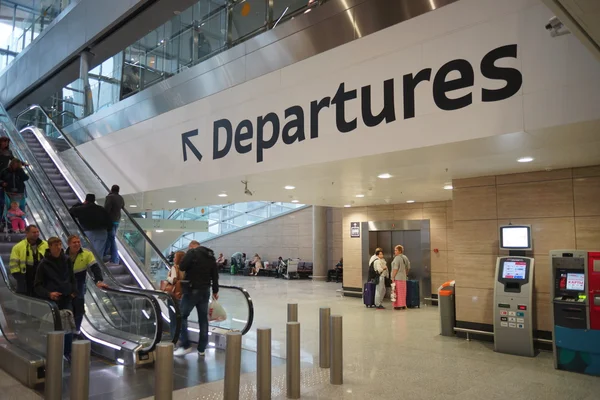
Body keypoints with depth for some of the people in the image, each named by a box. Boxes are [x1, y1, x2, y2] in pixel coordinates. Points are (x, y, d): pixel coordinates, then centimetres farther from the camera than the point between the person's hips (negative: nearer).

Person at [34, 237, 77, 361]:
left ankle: (67, 353, 21)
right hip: (53, 301, -3)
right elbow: (37, 286, -7)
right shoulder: (44, 264, -8)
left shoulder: (66, 260, 2)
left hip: (67, 300, 3)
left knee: (69, 329, 6)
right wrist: (48, 294, -22)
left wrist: (74, 291, 1)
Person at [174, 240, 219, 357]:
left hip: (192, 290, -7)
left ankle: (185, 346, 0)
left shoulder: (192, 252, -7)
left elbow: (182, 267, -14)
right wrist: (215, 291, 21)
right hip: (205, 291, 7)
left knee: (182, 316, 4)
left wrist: (190, 266, 8)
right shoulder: (211, 256, 14)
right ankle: (202, 349, 15)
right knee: (203, 319, 10)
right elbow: (215, 275, 15)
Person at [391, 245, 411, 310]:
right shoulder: (405, 258, 13)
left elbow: (395, 269, -17)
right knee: (403, 292, 12)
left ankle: (398, 305, 0)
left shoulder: (397, 258, -13)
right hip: (404, 278, 8)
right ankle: (403, 305, 16)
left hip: (397, 278, -8)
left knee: (398, 292, -3)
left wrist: (393, 277, -13)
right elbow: (408, 268, 18)